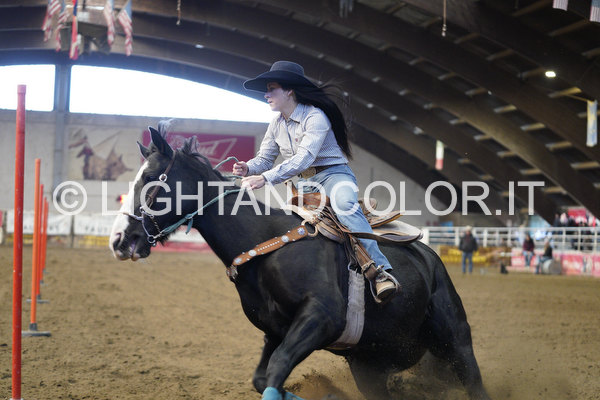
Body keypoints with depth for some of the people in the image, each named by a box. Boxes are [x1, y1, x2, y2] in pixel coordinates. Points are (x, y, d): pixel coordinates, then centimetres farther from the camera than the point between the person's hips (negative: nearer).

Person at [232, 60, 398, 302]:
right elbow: (264, 159, 10)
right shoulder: (276, 125, 9)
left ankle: (380, 270, -45)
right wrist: (248, 169, -15)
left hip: (334, 174, -9)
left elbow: (303, 159, -28)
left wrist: (266, 178, -38)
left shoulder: (315, 117, -16)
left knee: (343, 204, -37)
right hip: (305, 184, 9)